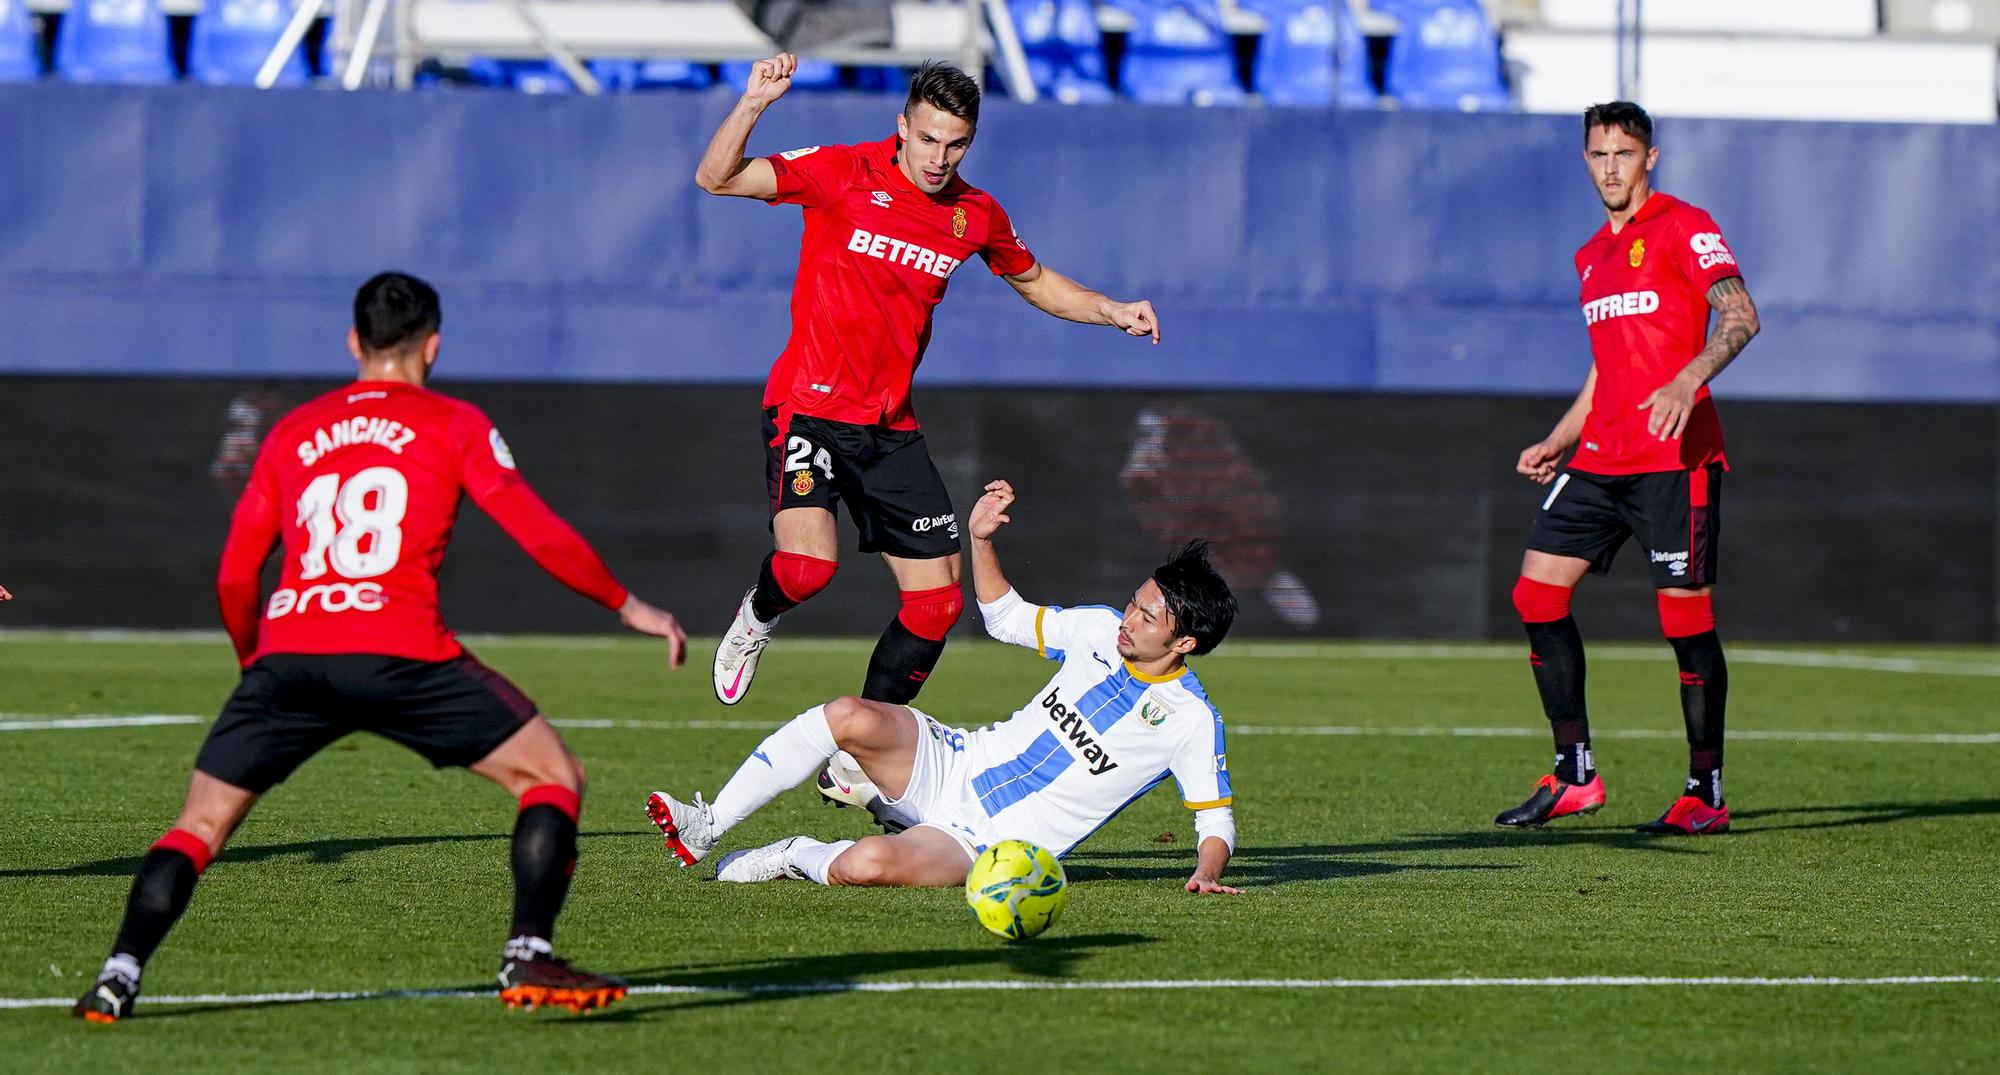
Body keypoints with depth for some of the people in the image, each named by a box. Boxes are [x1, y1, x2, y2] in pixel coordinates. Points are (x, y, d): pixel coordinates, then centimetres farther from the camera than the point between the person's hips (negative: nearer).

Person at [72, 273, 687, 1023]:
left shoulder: (292, 433, 22)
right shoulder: (453, 425, 12)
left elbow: (234, 576, 21)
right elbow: (541, 536, 7)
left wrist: (254, 662, 39)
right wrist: (628, 608, 19)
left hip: (287, 655, 3)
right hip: (399, 654, -3)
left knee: (201, 823, 14)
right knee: (554, 777, 10)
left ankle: (120, 977, -4)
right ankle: (527, 958, -3)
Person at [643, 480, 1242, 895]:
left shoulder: (1192, 723, -10)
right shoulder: (1100, 630, 5)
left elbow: (1215, 821, -4)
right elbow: (1007, 618, 20)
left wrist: (1208, 871, -24)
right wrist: (981, 539, 8)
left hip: (985, 846, -5)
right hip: (955, 765, 5)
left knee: (871, 864, -36)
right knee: (850, 717, -25)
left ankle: (801, 860, -2)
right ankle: (707, 828, -14)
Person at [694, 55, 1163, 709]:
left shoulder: (976, 215, 5)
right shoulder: (843, 173, -9)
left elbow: (1034, 281, 23)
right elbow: (716, 179, -14)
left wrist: (1111, 312, 7)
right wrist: (753, 104, -30)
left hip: (891, 427, 5)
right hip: (809, 406, -5)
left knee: (938, 599, 1)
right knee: (808, 566, -26)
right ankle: (756, 620, 10)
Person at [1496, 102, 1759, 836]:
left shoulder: (1683, 227, -4)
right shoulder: (1593, 255, 20)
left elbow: (1740, 316, -16)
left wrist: (1688, 381, -31)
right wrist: (1557, 442, 19)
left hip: (1674, 458, -8)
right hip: (1602, 458, 8)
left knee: (1687, 618, -6)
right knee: (1538, 590, -1)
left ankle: (1707, 794, 2)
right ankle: (1574, 775, 5)